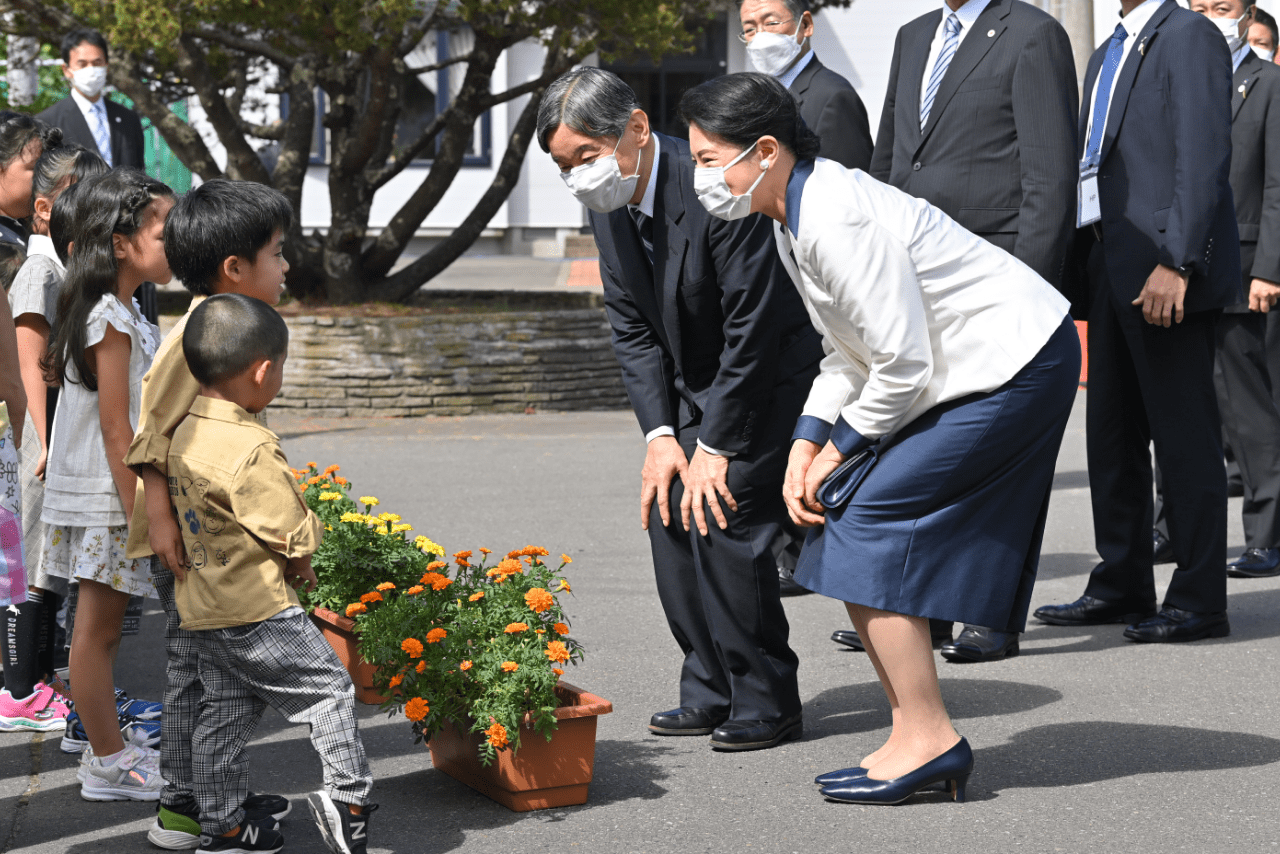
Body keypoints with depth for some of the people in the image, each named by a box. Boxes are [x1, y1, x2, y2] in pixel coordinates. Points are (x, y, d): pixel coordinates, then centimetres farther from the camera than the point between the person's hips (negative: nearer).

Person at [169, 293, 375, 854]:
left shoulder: (185, 434, 6)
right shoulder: (251, 448, -22)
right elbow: (294, 534, -19)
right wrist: (300, 566, 3)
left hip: (202, 608, 9)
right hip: (258, 610, -9)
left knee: (224, 714, 15)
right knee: (330, 689, 3)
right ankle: (348, 797, 1)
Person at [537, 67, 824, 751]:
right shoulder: (609, 207, -3)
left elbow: (753, 327, -26)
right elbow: (633, 330, 3)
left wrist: (715, 445, -22)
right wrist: (659, 434, -8)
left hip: (773, 374, -8)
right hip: (696, 382, 8)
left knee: (723, 518, -15)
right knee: (667, 511, 2)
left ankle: (766, 702, -2)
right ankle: (711, 690, 13)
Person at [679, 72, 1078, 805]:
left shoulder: (838, 222, -25)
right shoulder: (797, 218, 7)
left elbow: (903, 367, -23)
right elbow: (851, 352, 14)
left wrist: (840, 450, -9)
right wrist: (807, 446, 2)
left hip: (1013, 370, -10)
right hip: (968, 372, 10)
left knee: (870, 520, -13)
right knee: (849, 523, 7)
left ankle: (927, 740, -7)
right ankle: (924, 741, 11)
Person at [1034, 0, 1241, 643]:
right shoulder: (1106, 57, 22)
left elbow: (1204, 159, -15)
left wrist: (1176, 263, -22)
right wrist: (1081, 269, 13)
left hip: (1166, 274, -9)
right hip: (1112, 270, 9)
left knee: (1183, 433, -5)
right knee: (1111, 431, 12)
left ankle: (1200, 602, 1)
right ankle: (1122, 585, 21)